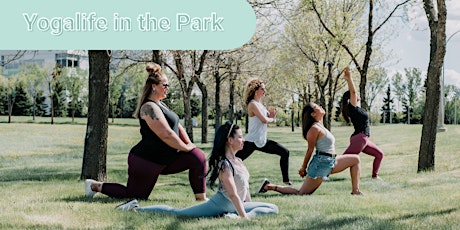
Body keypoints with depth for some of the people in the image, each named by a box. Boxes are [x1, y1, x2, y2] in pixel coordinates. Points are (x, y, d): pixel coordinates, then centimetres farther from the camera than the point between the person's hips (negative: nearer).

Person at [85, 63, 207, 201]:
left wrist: (190, 144, 4)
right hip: (146, 162, -9)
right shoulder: (149, 107, -19)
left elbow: (177, 126, 17)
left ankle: (201, 199, 4)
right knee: (134, 195, 1)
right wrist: (186, 148, -13)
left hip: (163, 161, 9)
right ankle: (96, 185, 19)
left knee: (198, 156, -2)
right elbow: (166, 135, -25)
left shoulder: (160, 105, 14)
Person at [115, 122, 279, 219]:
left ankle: (231, 216, -12)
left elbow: (245, 186, 16)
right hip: (220, 203, -8)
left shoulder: (238, 161, 9)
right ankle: (135, 208, 5)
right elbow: (233, 194, -26)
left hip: (235, 206, 8)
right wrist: (244, 217, -28)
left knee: (273, 209, -1)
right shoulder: (224, 164, -20)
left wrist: (251, 210, 11)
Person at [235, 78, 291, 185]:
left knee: (285, 152, 7)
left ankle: (286, 180, 12)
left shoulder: (260, 104, 12)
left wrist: (271, 114, -7)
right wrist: (272, 119, -5)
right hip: (252, 141, -9)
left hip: (262, 141, 9)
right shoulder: (253, 104, -16)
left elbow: (269, 118, 16)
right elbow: (264, 120, -26)